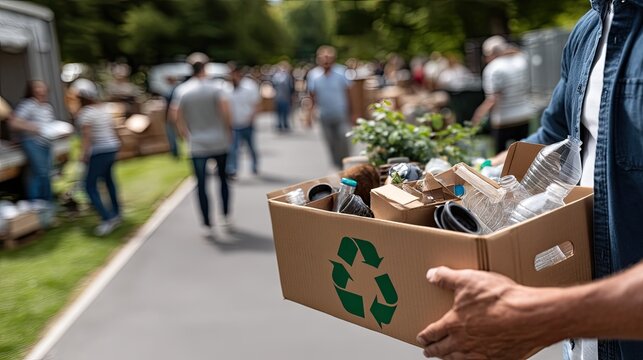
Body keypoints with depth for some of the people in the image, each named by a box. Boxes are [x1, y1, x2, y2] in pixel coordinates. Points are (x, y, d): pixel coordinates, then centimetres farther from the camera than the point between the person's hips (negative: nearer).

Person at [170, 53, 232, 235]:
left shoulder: (181, 90, 1)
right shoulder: (214, 88, -5)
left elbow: (176, 114, -4)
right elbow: (225, 108, -18)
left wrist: (184, 133, 7)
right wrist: (228, 128, -3)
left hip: (197, 145, 0)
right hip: (219, 141, 0)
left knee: (201, 185, 4)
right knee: (222, 178, 18)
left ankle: (208, 226, 5)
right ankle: (226, 217, 22)